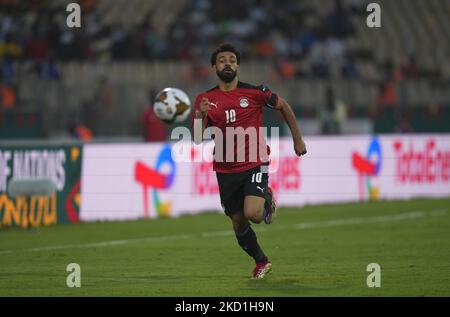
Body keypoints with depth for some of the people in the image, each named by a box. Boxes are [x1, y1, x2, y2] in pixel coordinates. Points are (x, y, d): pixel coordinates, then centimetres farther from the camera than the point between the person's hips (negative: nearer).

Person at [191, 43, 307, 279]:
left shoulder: (254, 92, -5)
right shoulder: (205, 100, 0)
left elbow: (283, 106, 10)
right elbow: (198, 139, -4)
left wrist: (297, 139, 12)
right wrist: (201, 116, -23)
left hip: (255, 165, -3)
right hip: (226, 170, 3)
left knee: (252, 214, -22)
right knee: (238, 222, 9)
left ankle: (267, 200, 15)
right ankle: (261, 262, 33)